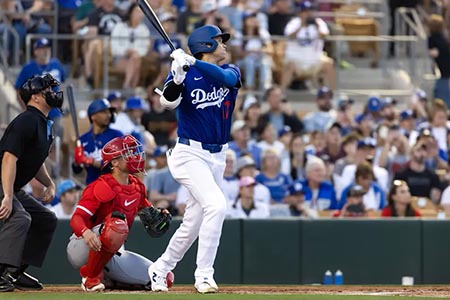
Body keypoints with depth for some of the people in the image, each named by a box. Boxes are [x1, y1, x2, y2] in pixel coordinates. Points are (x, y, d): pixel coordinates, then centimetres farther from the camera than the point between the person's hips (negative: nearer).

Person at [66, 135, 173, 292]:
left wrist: (159, 215, 1)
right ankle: (90, 276, -20)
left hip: (114, 254, 7)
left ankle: (111, 279, 14)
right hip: (82, 249, -7)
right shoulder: (101, 187, -18)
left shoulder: (137, 186, 5)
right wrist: (86, 232, -50)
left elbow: (146, 208, 25)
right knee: (116, 223, -38)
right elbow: (77, 218, -27)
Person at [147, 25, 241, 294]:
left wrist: (193, 62, -31)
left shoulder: (231, 72, 6)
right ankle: (204, 275, -21)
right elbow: (168, 102, -20)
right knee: (216, 205, -25)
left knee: (193, 224, 10)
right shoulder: (186, 75, -4)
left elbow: (226, 78, -18)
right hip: (190, 153, -6)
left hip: (218, 157, 6)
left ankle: (160, 270, 28)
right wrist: (178, 77, -38)